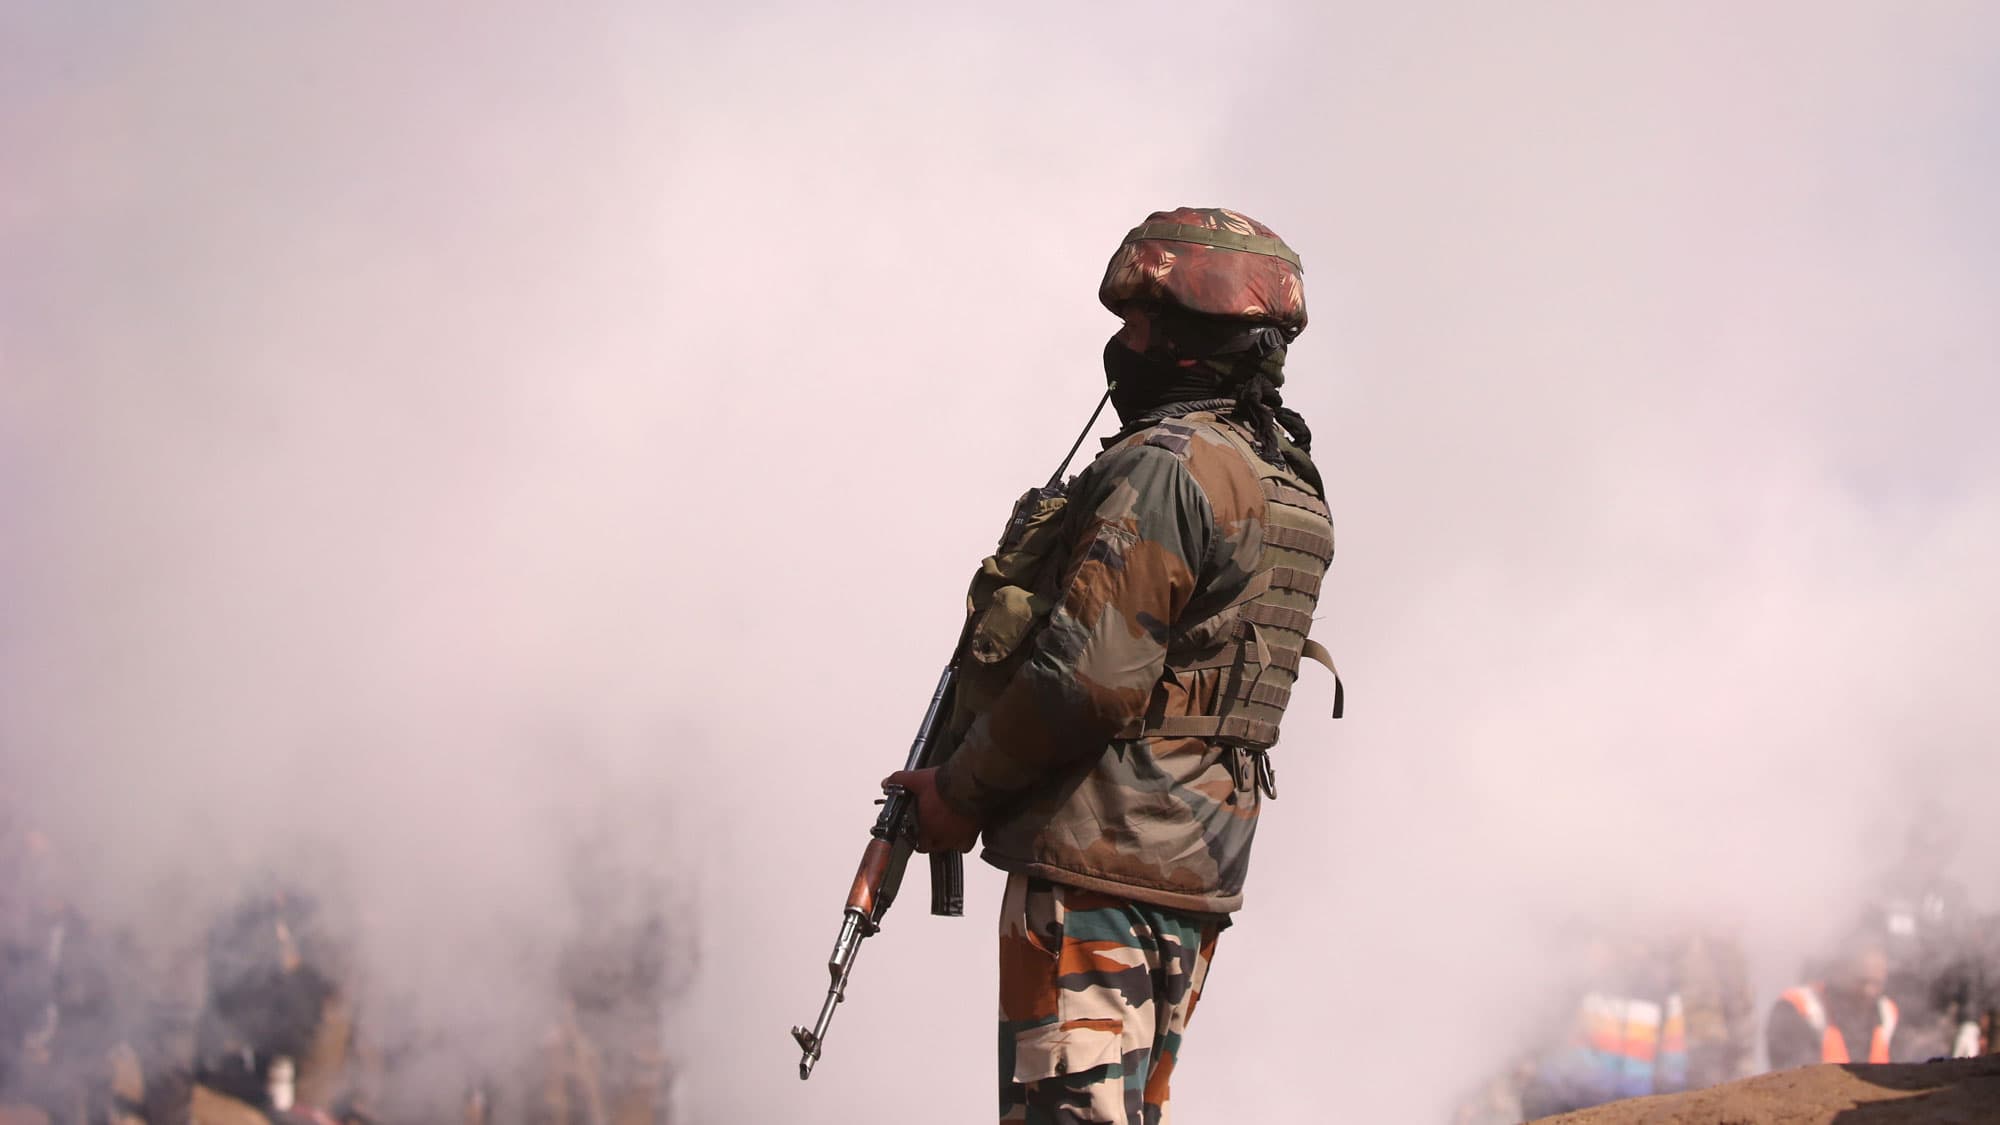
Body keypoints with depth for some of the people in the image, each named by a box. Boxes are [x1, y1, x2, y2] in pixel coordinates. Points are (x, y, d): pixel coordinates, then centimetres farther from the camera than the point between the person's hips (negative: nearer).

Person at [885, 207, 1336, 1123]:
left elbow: (1090, 675, -21)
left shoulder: (1167, 467, -15)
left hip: (1103, 852, -10)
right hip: (1198, 862, 10)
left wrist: (961, 791, -9)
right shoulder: (1286, 483, 16)